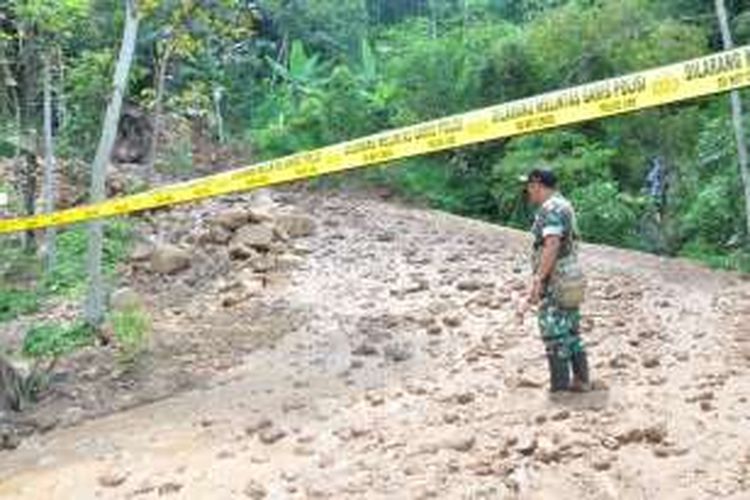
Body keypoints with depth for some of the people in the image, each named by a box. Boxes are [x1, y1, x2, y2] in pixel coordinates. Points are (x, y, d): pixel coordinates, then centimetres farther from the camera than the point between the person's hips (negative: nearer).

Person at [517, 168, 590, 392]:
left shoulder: (550, 209, -16)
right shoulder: (565, 206, 15)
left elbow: (552, 246, -26)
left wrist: (537, 280, -28)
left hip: (555, 282, -10)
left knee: (555, 336, -3)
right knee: (571, 333, 16)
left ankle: (559, 387, 3)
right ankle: (581, 380, 23)